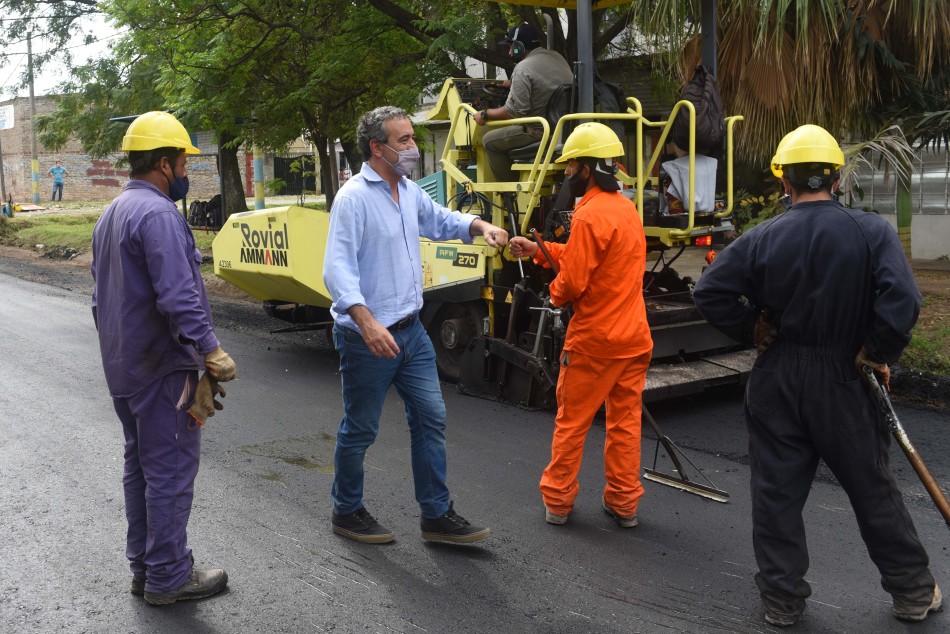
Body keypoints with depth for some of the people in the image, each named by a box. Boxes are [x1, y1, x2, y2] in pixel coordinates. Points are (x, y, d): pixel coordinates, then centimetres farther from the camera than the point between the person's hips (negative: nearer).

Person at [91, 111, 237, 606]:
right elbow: (178, 296, -27)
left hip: (122, 368, 10)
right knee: (171, 471, -1)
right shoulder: (157, 214, -18)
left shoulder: (111, 215, 14)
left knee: (140, 466, 17)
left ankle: (143, 566, 27)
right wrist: (212, 352, -27)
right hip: (161, 367, -10)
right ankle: (168, 577, 9)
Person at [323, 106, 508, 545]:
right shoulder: (353, 198, -17)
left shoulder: (408, 191, 9)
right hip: (368, 338, -8)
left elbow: (440, 220, 27)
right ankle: (347, 512, 27)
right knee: (360, 429, 7)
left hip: (410, 330, 8)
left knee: (430, 418, 9)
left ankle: (436, 515, 19)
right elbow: (338, 269, -24)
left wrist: (480, 226, 7)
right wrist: (366, 322, -37)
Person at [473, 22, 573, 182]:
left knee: (490, 140, 5)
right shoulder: (558, 58, 11)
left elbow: (514, 110, -19)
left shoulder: (523, 68, -15)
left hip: (541, 133, -9)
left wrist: (485, 115, -5)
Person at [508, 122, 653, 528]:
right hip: (634, 337, 8)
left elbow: (573, 282, -19)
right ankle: (624, 505, 20)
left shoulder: (590, 215, -18)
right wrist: (539, 251, 14)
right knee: (625, 421, 13)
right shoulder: (627, 208, 10)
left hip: (594, 339, -7)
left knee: (571, 422, 7)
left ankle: (557, 501, 18)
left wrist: (555, 292, 2)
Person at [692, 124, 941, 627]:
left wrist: (751, 330, 2)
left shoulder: (762, 239, -7)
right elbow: (902, 300, -21)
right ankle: (912, 592, 30)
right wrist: (877, 353, -8)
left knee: (776, 490, 11)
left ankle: (782, 598, 20)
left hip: (776, 382, 1)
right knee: (872, 488, 15)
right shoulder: (872, 232, -10)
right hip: (843, 380, 0)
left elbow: (709, 292, -10)